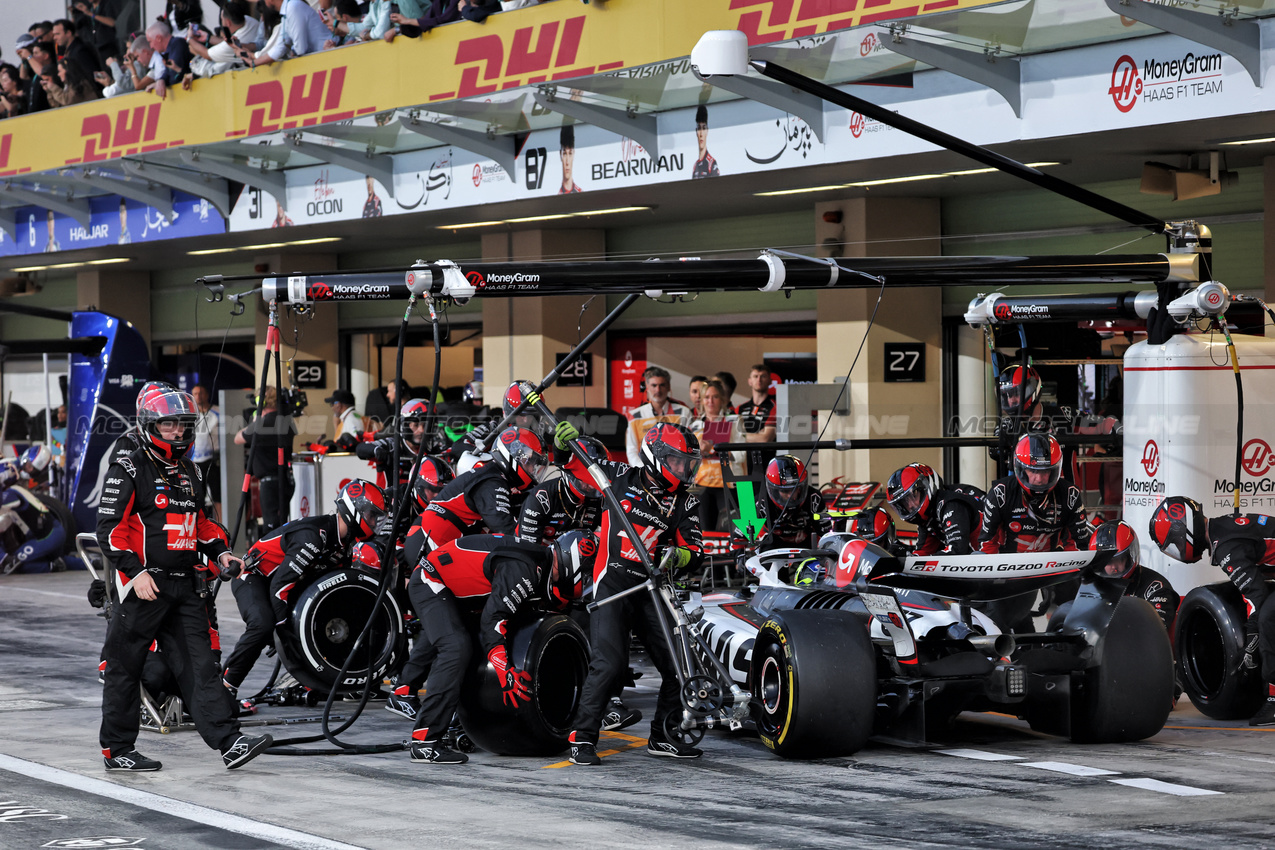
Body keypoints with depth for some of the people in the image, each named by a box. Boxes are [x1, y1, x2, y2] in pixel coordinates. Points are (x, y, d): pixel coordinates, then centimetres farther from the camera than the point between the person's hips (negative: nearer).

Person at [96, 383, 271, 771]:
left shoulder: (189, 472, 17)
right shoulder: (127, 471, -6)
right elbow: (109, 528, -11)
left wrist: (219, 552, 13)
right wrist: (135, 571, -19)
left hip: (185, 585, 6)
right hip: (143, 584, -6)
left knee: (199, 665, -1)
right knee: (124, 668, 3)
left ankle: (229, 742, -8)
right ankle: (117, 750, 12)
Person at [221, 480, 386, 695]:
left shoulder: (345, 540, -1)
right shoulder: (314, 535, -31)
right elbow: (280, 584, -32)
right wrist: (285, 627, -25)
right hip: (254, 578, -10)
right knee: (263, 625, -33)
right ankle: (224, 686, -25)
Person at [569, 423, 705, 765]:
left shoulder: (684, 502, 6)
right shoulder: (622, 480, -1)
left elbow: (695, 551, -2)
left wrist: (679, 556, -24)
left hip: (652, 590, 4)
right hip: (612, 585, -4)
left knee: (680, 665, 3)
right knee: (609, 663, -19)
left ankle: (662, 737, 22)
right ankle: (582, 737, -7)